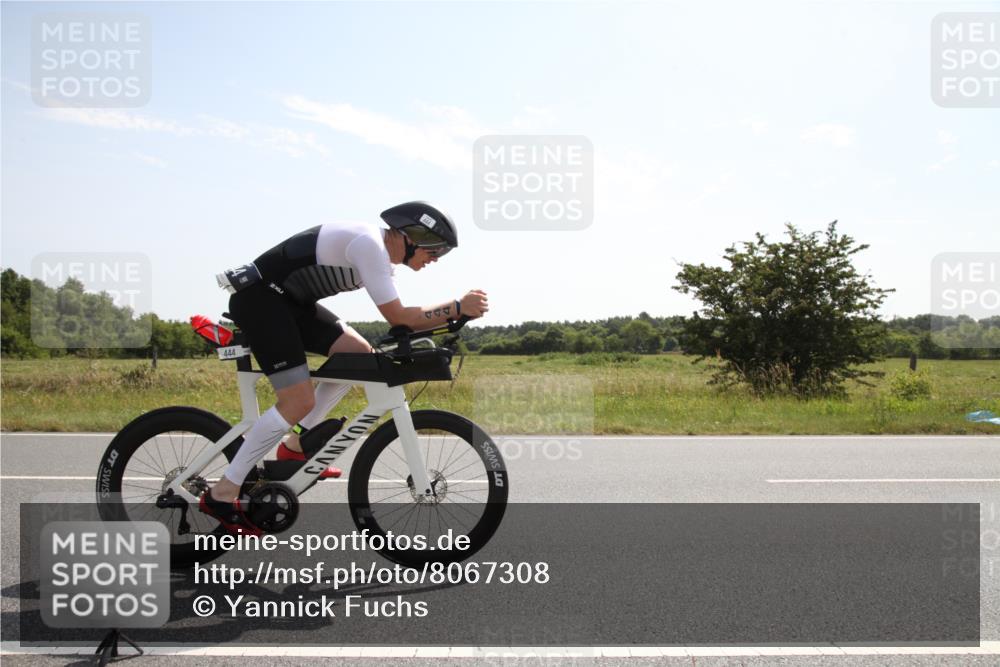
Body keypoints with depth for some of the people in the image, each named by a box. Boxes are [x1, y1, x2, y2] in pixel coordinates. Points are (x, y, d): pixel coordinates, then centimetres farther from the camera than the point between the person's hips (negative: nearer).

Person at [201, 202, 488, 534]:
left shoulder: (380, 248, 9)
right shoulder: (370, 245, -21)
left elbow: (397, 317, 12)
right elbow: (398, 317, -23)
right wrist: (459, 307, -20)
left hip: (289, 299, 10)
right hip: (259, 297, -10)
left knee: (360, 353, 6)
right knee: (300, 401, -15)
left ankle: (296, 447, 13)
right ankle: (222, 495, -7)